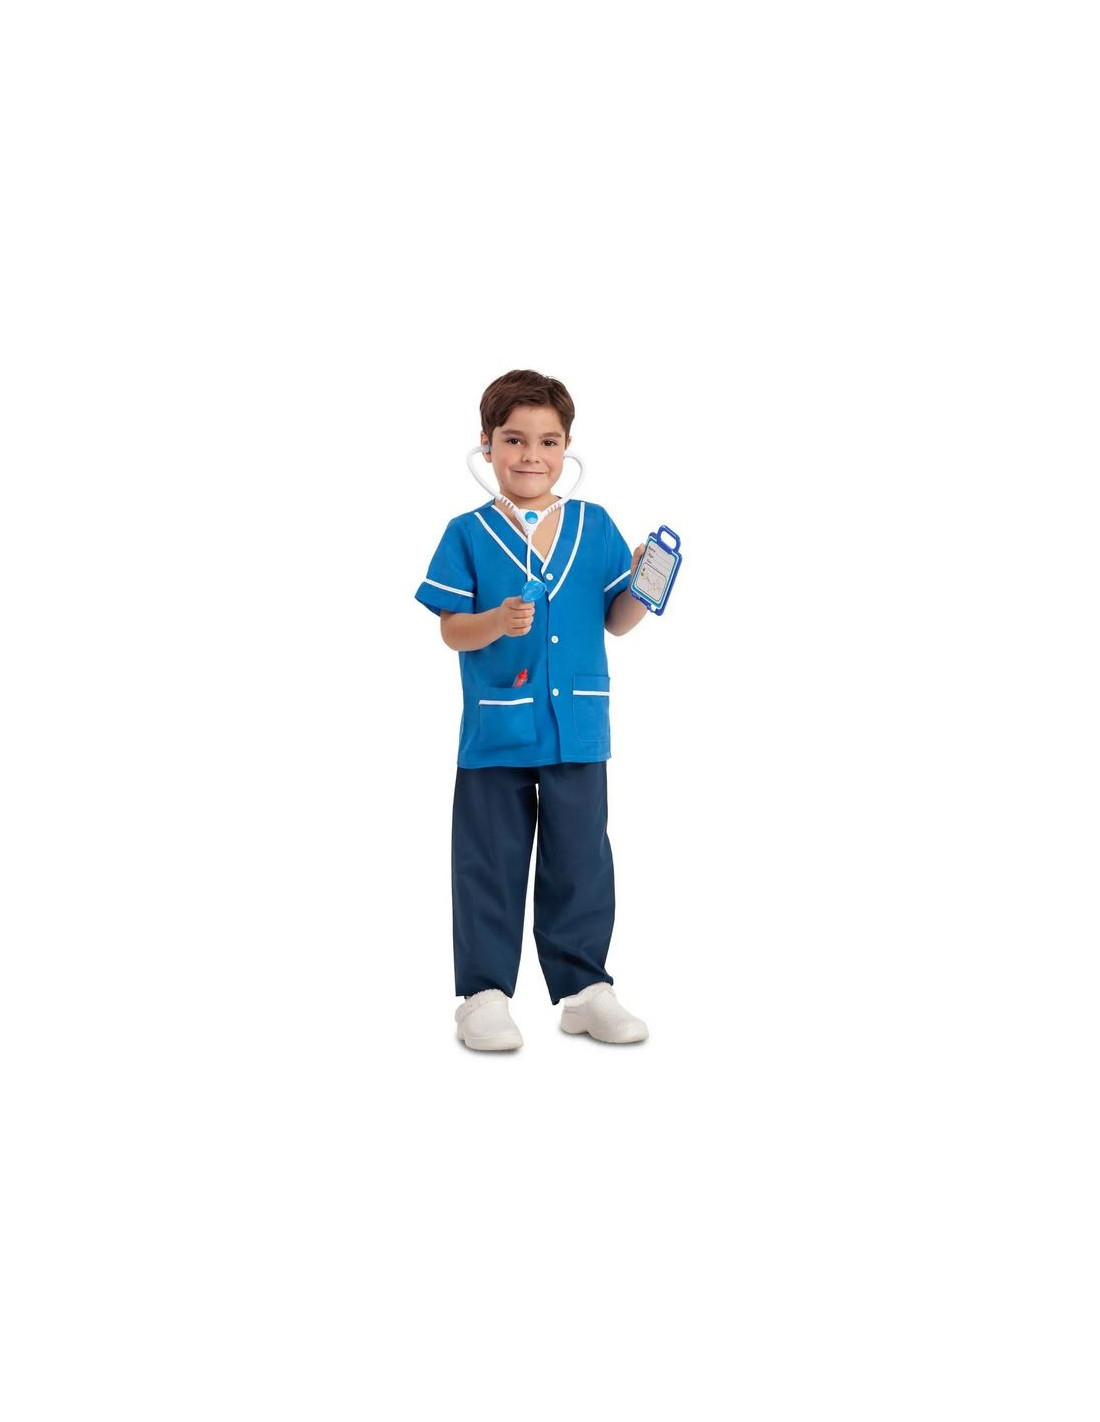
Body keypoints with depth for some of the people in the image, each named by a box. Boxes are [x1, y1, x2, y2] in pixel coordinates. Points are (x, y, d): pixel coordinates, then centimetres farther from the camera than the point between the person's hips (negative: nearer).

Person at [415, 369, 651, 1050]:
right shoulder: (468, 534, 0)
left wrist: (640, 586, -12)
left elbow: (617, 621, 7)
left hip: (578, 729, 2)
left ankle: (584, 988, 21)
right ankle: (484, 994, 16)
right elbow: (453, 630, -5)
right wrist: (495, 622, -24)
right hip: (495, 732, -2)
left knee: (580, 864, 10)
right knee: (491, 866, 6)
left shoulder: (594, 526, 6)